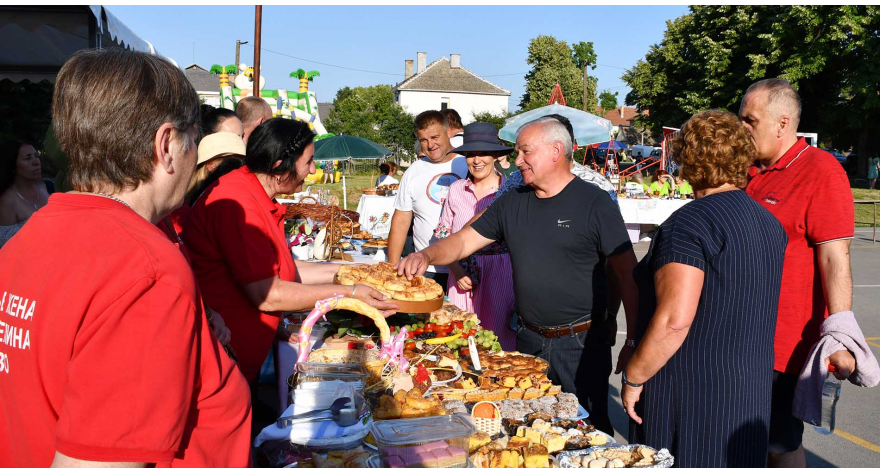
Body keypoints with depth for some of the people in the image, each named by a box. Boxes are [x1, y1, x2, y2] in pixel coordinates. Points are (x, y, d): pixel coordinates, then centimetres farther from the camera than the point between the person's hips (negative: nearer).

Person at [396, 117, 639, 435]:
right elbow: (463, 241, 9)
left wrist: (633, 341, -12)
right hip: (529, 340, 5)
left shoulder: (594, 203, -9)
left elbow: (627, 274, -10)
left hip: (582, 343, -5)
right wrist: (427, 256, -11)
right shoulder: (512, 202, 7)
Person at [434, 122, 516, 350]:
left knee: (498, 339, 1)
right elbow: (444, 236, 12)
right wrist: (457, 271, -3)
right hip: (463, 277, 3)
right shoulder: (456, 190, 6)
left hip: (501, 278, -3)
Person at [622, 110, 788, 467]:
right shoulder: (770, 222, 9)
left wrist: (633, 377, -14)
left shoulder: (690, 223, -18)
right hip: (752, 389, 8)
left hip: (694, 392, -8)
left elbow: (674, 320, -25)